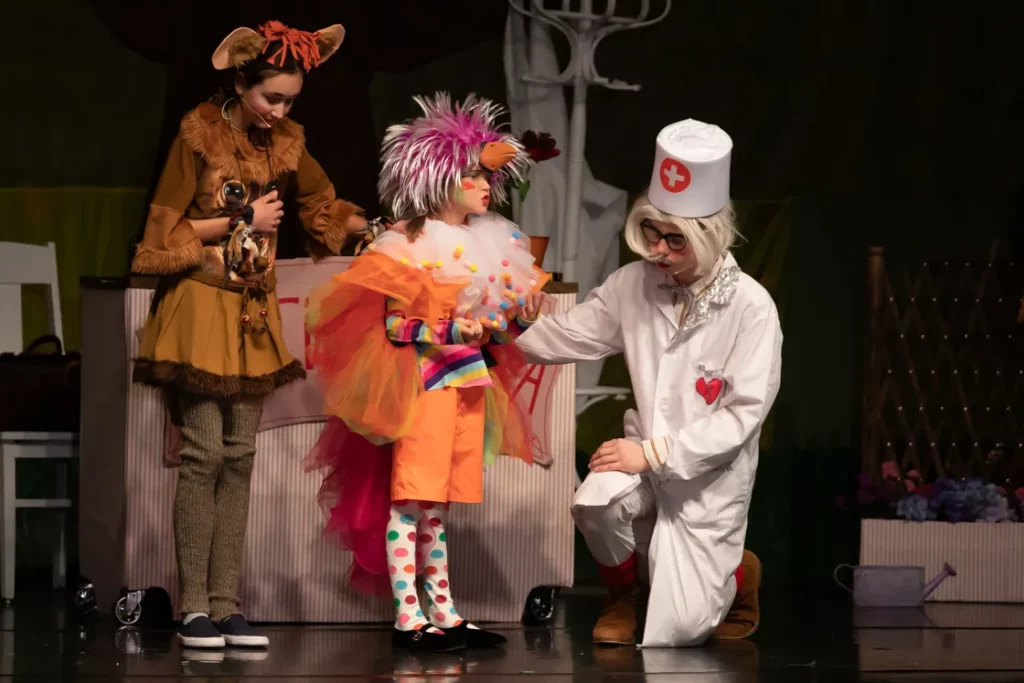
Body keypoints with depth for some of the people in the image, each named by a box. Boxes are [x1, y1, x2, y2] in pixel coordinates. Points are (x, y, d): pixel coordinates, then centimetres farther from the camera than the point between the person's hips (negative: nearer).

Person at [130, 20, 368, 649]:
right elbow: (166, 232, -8)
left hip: (254, 312, 6)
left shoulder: (286, 140, 5)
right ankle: (194, 608, -5)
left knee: (239, 458, 4)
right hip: (202, 307, -6)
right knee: (205, 453, -9)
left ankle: (226, 606, 6)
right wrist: (241, 220, -11)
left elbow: (324, 207, 17)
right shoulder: (199, 135, -11)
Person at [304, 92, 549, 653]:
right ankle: (408, 617, -8)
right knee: (410, 500, -7)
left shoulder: (488, 248, 12)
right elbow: (393, 324, -13)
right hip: (424, 381, -7)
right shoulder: (412, 245, -7)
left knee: (437, 503, 11)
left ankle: (443, 614, 11)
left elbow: (495, 329, 17)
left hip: (470, 384, 7)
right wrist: (452, 331, -20)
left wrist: (521, 317, -3)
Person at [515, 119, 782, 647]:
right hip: (646, 455, 3)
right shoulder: (635, 285, -7)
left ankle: (737, 575, 32)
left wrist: (655, 453, -24)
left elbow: (743, 414, -20)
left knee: (672, 633, -4)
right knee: (594, 502, -33)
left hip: (710, 475, -3)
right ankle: (621, 593, 2)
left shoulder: (751, 307, -19)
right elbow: (569, 335, 0)